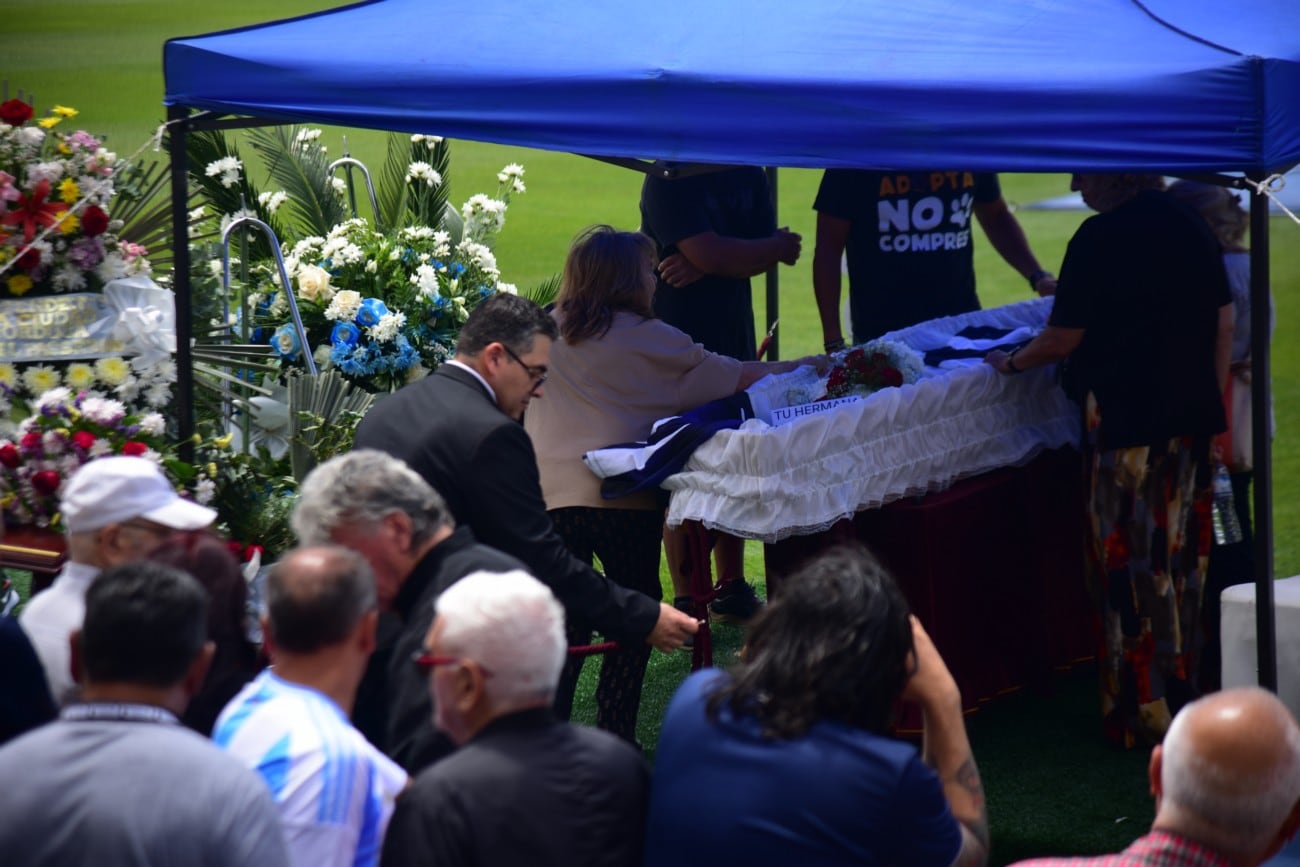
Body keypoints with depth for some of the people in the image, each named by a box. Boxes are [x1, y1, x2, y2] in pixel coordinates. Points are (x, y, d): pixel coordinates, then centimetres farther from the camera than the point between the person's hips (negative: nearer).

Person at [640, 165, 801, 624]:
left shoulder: (749, 177, 11)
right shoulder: (667, 181, -10)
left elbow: (766, 256, 1)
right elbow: (708, 253, -21)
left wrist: (701, 268, -16)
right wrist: (778, 246, -5)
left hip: (734, 337, 6)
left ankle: (732, 588, 19)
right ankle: (687, 602, -3)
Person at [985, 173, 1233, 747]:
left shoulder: (1100, 238, -13)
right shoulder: (1190, 226, 8)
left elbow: (1063, 339, -9)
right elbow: (1224, 322, 11)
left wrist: (1011, 363, 9)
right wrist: (1212, 406, 17)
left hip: (1125, 419, -7)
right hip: (1192, 419, 7)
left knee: (1131, 566, 1)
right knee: (1179, 555, 16)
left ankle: (1144, 712, 5)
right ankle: (1182, 690, 25)